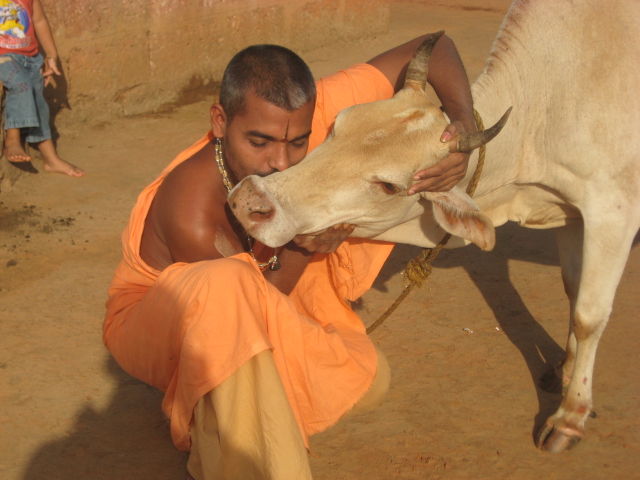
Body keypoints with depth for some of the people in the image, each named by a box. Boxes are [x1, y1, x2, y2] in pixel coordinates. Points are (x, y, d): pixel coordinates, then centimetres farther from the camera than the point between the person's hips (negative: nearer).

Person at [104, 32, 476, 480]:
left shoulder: (298, 117, -25)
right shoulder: (192, 214, -38)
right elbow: (243, 301, -20)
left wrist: (464, 124, -37)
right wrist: (299, 250, -37)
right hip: (151, 324, -7)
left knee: (367, 379, -9)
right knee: (226, 284, -42)